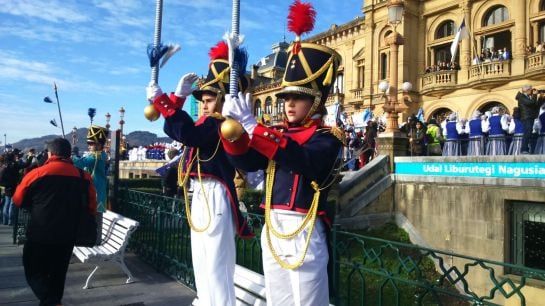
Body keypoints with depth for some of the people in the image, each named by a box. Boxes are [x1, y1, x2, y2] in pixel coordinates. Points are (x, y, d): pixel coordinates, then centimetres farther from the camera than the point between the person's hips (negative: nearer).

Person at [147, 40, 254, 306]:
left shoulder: (221, 124, -14)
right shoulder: (208, 124, 15)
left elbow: (187, 133, -28)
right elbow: (178, 128, 25)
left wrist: (160, 100, -24)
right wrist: (180, 95, 18)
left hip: (214, 197, -11)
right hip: (201, 196, 11)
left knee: (216, 263, -6)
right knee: (202, 261, 20)